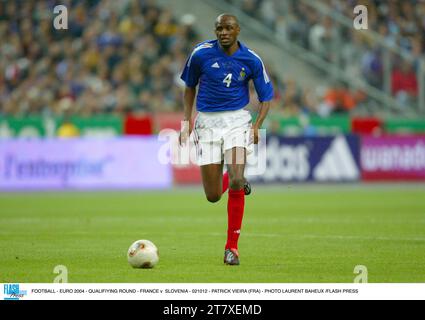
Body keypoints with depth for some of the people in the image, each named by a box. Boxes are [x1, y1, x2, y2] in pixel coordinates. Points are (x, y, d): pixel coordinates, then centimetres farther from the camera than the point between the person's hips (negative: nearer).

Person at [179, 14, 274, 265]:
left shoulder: (252, 60, -5)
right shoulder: (201, 53, -5)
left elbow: (266, 97, 6)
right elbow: (190, 87, 12)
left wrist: (257, 126, -10)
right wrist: (187, 120, 3)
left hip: (237, 120, -1)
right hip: (207, 121, 1)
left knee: (236, 182, -21)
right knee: (213, 196, -1)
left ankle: (232, 247, -8)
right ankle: (234, 182, 39)